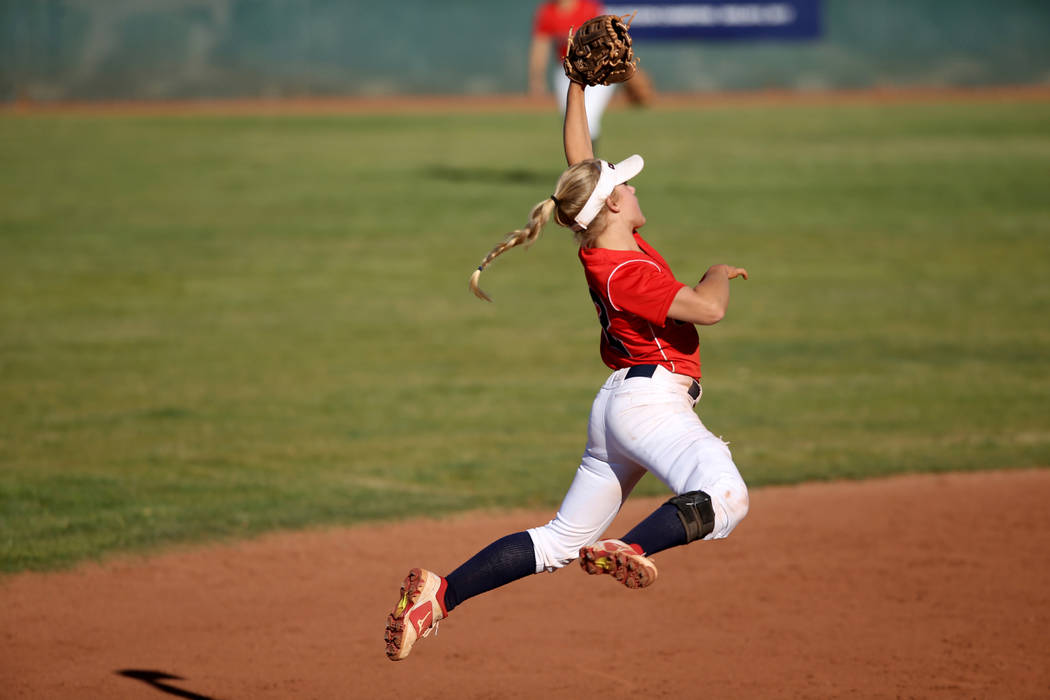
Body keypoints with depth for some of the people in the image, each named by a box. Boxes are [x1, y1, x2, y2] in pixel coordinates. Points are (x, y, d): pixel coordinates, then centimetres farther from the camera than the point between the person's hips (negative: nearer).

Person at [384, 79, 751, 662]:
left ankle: (442, 593, 6)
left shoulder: (600, 251, 7)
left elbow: (578, 157, 17)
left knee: (561, 541, 12)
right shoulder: (625, 273, -18)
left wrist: (578, 84, 21)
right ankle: (630, 552, -48)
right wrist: (719, 274, -1)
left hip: (618, 405, 10)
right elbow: (708, 309, -23)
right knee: (724, 497, -33)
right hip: (652, 399, -10)